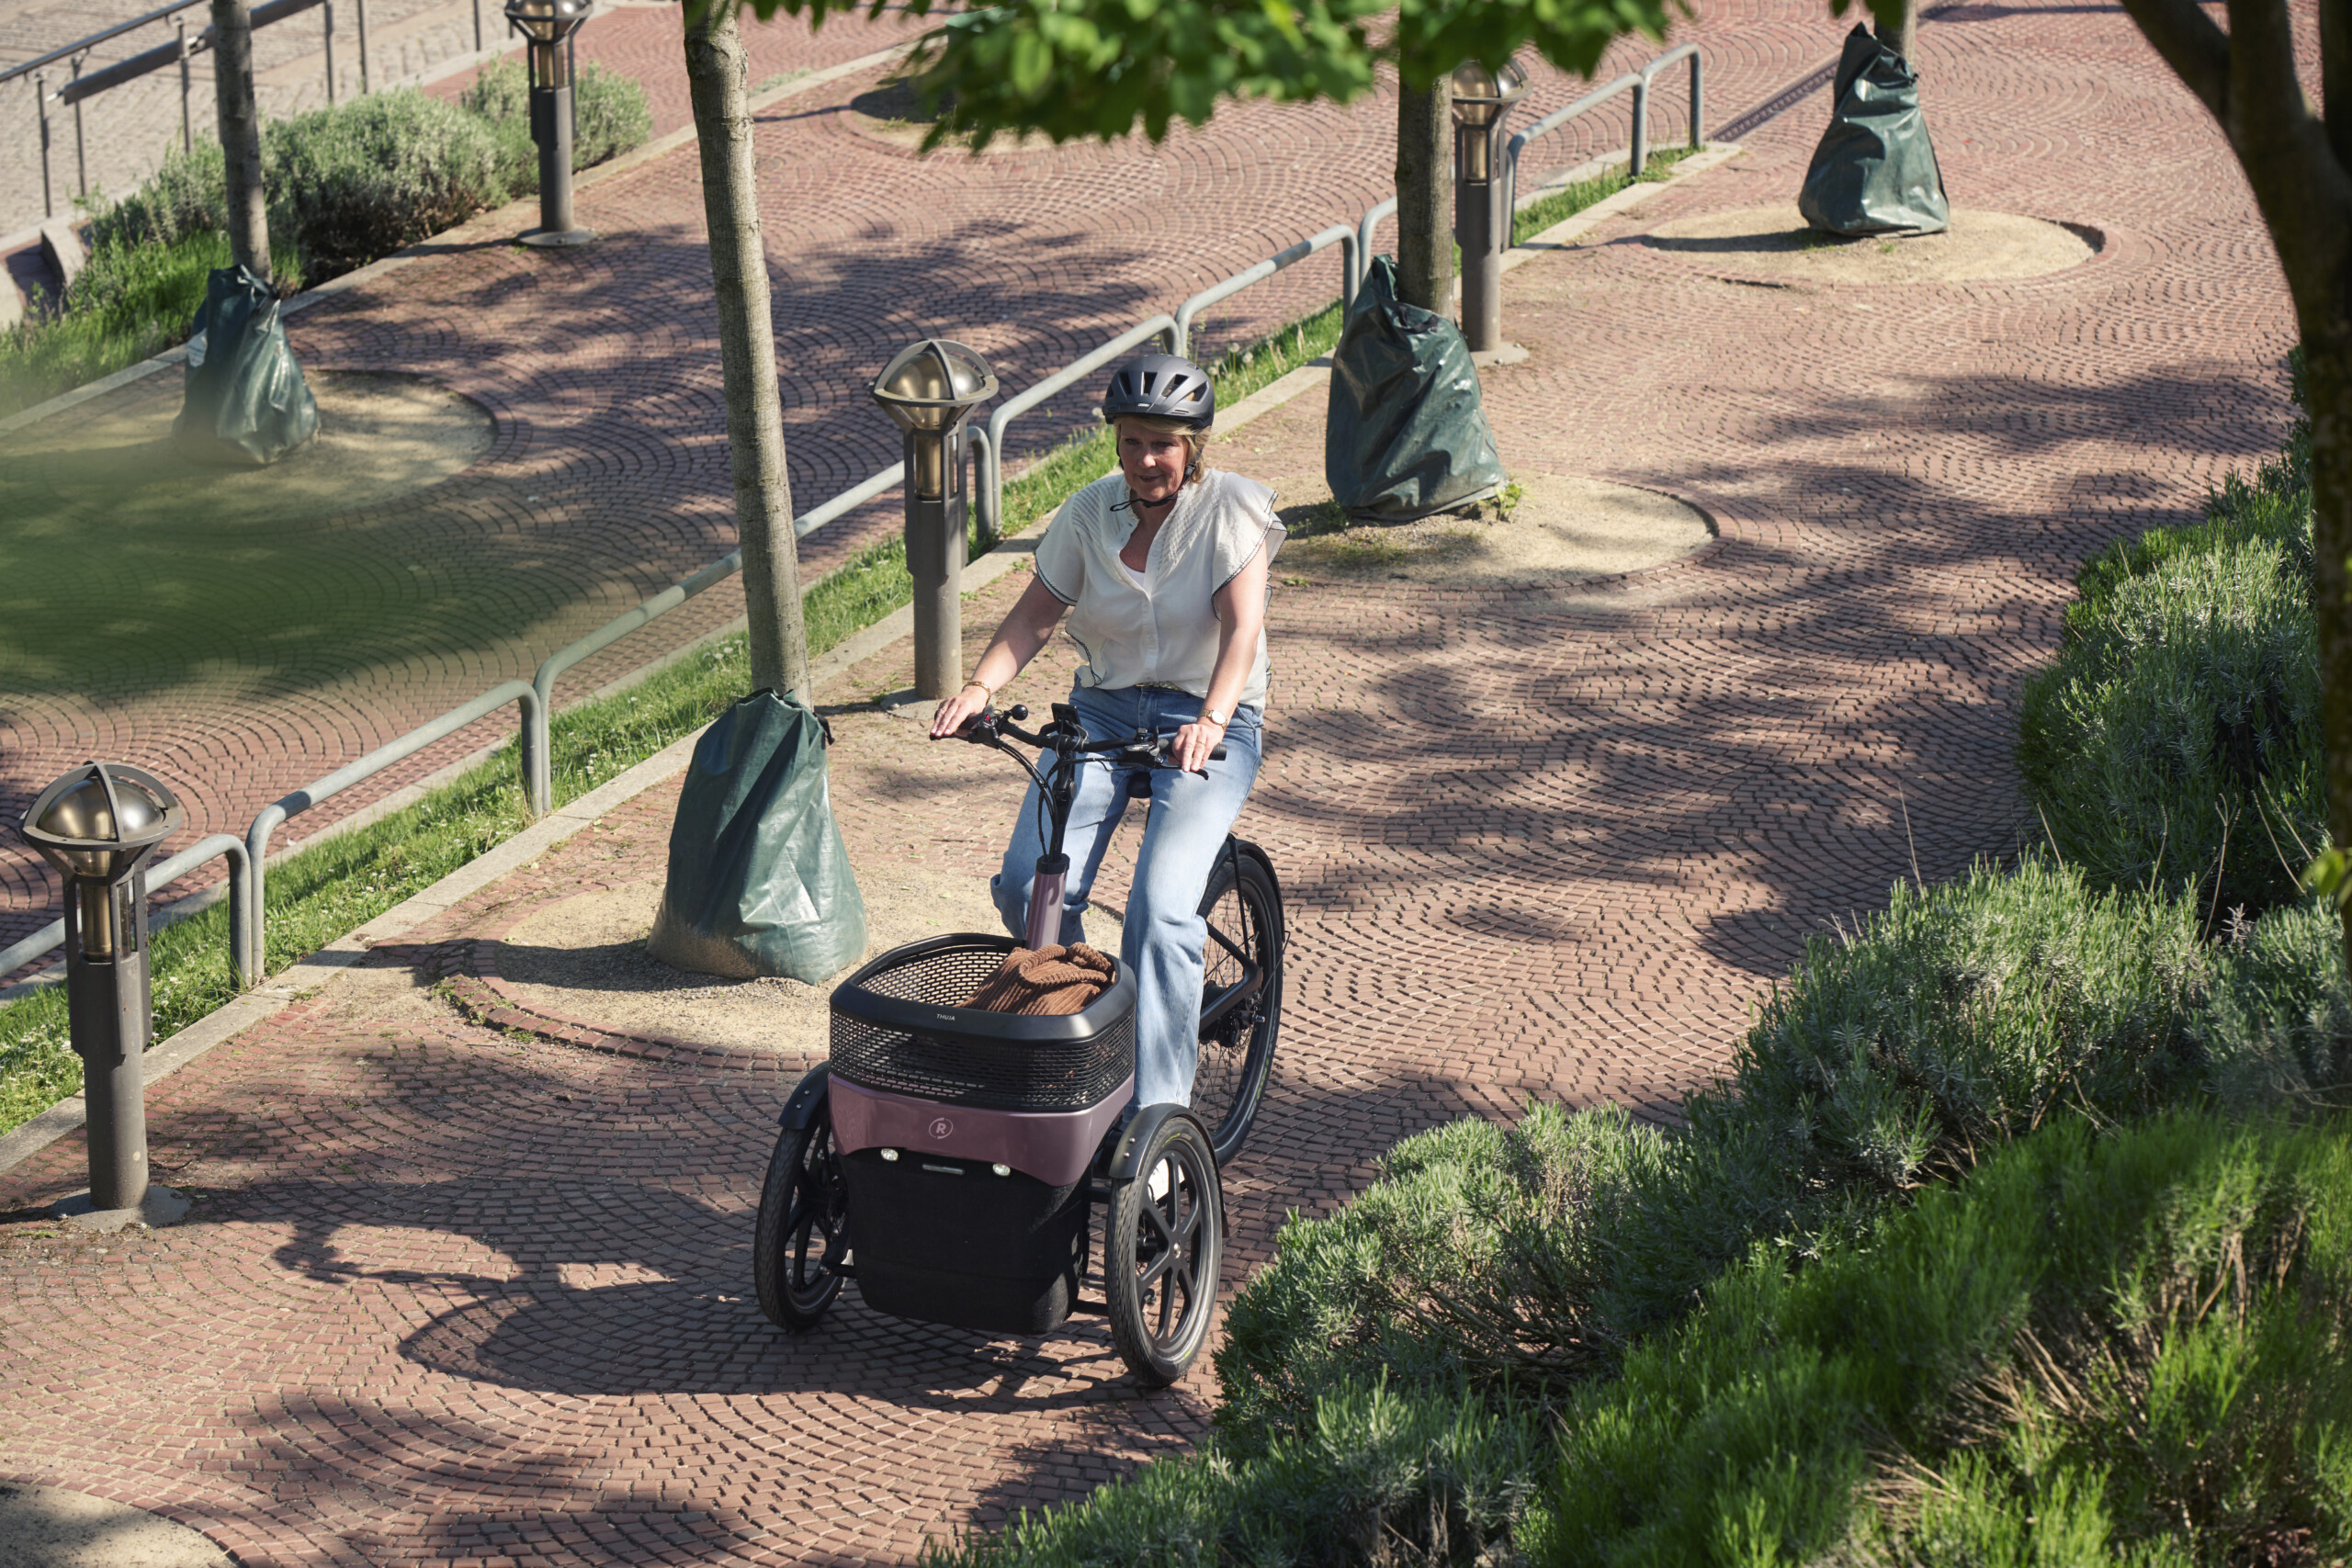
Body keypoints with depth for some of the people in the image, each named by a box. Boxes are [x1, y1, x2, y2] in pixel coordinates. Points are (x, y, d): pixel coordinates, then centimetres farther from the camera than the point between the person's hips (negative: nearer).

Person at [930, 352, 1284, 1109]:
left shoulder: (1232, 507, -8)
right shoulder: (1089, 512, 3)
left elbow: (1242, 628, -18)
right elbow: (1035, 615, 1)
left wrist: (1210, 721, -36)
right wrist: (980, 686, -18)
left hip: (1209, 723, -4)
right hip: (1104, 708, 4)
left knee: (1160, 905, -24)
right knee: (1028, 883, -17)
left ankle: (1154, 1110, -20)